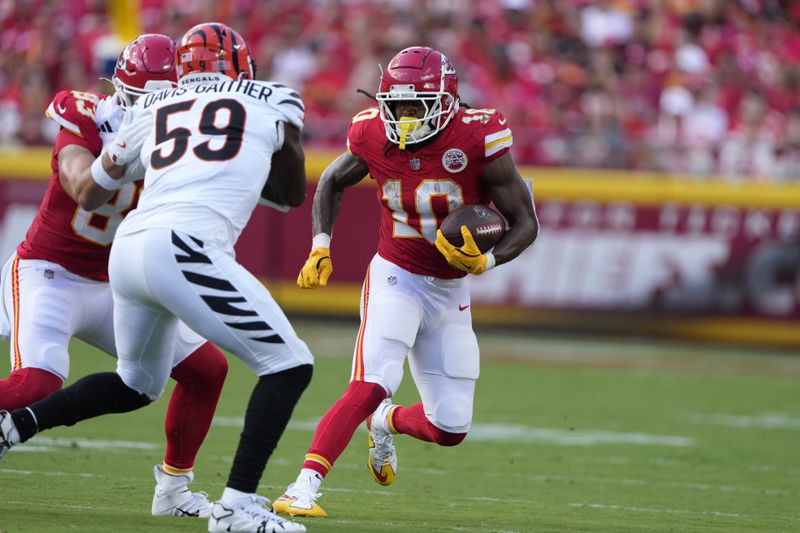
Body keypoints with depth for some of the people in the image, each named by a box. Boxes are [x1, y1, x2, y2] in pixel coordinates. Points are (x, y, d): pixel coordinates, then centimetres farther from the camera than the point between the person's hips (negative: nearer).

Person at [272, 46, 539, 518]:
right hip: (396, 279, -2)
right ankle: (304, 487, -27)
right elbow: (333, 183, 11)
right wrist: (321, 248, -1)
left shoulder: (477, 140, -19)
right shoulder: (376, 137, -13)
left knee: (451, 429, 3)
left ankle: (385, 422, 36)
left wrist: (486, 261, -29)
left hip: (450, 292, 2)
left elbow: (526, 223, -11)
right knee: (371, 387, -25)